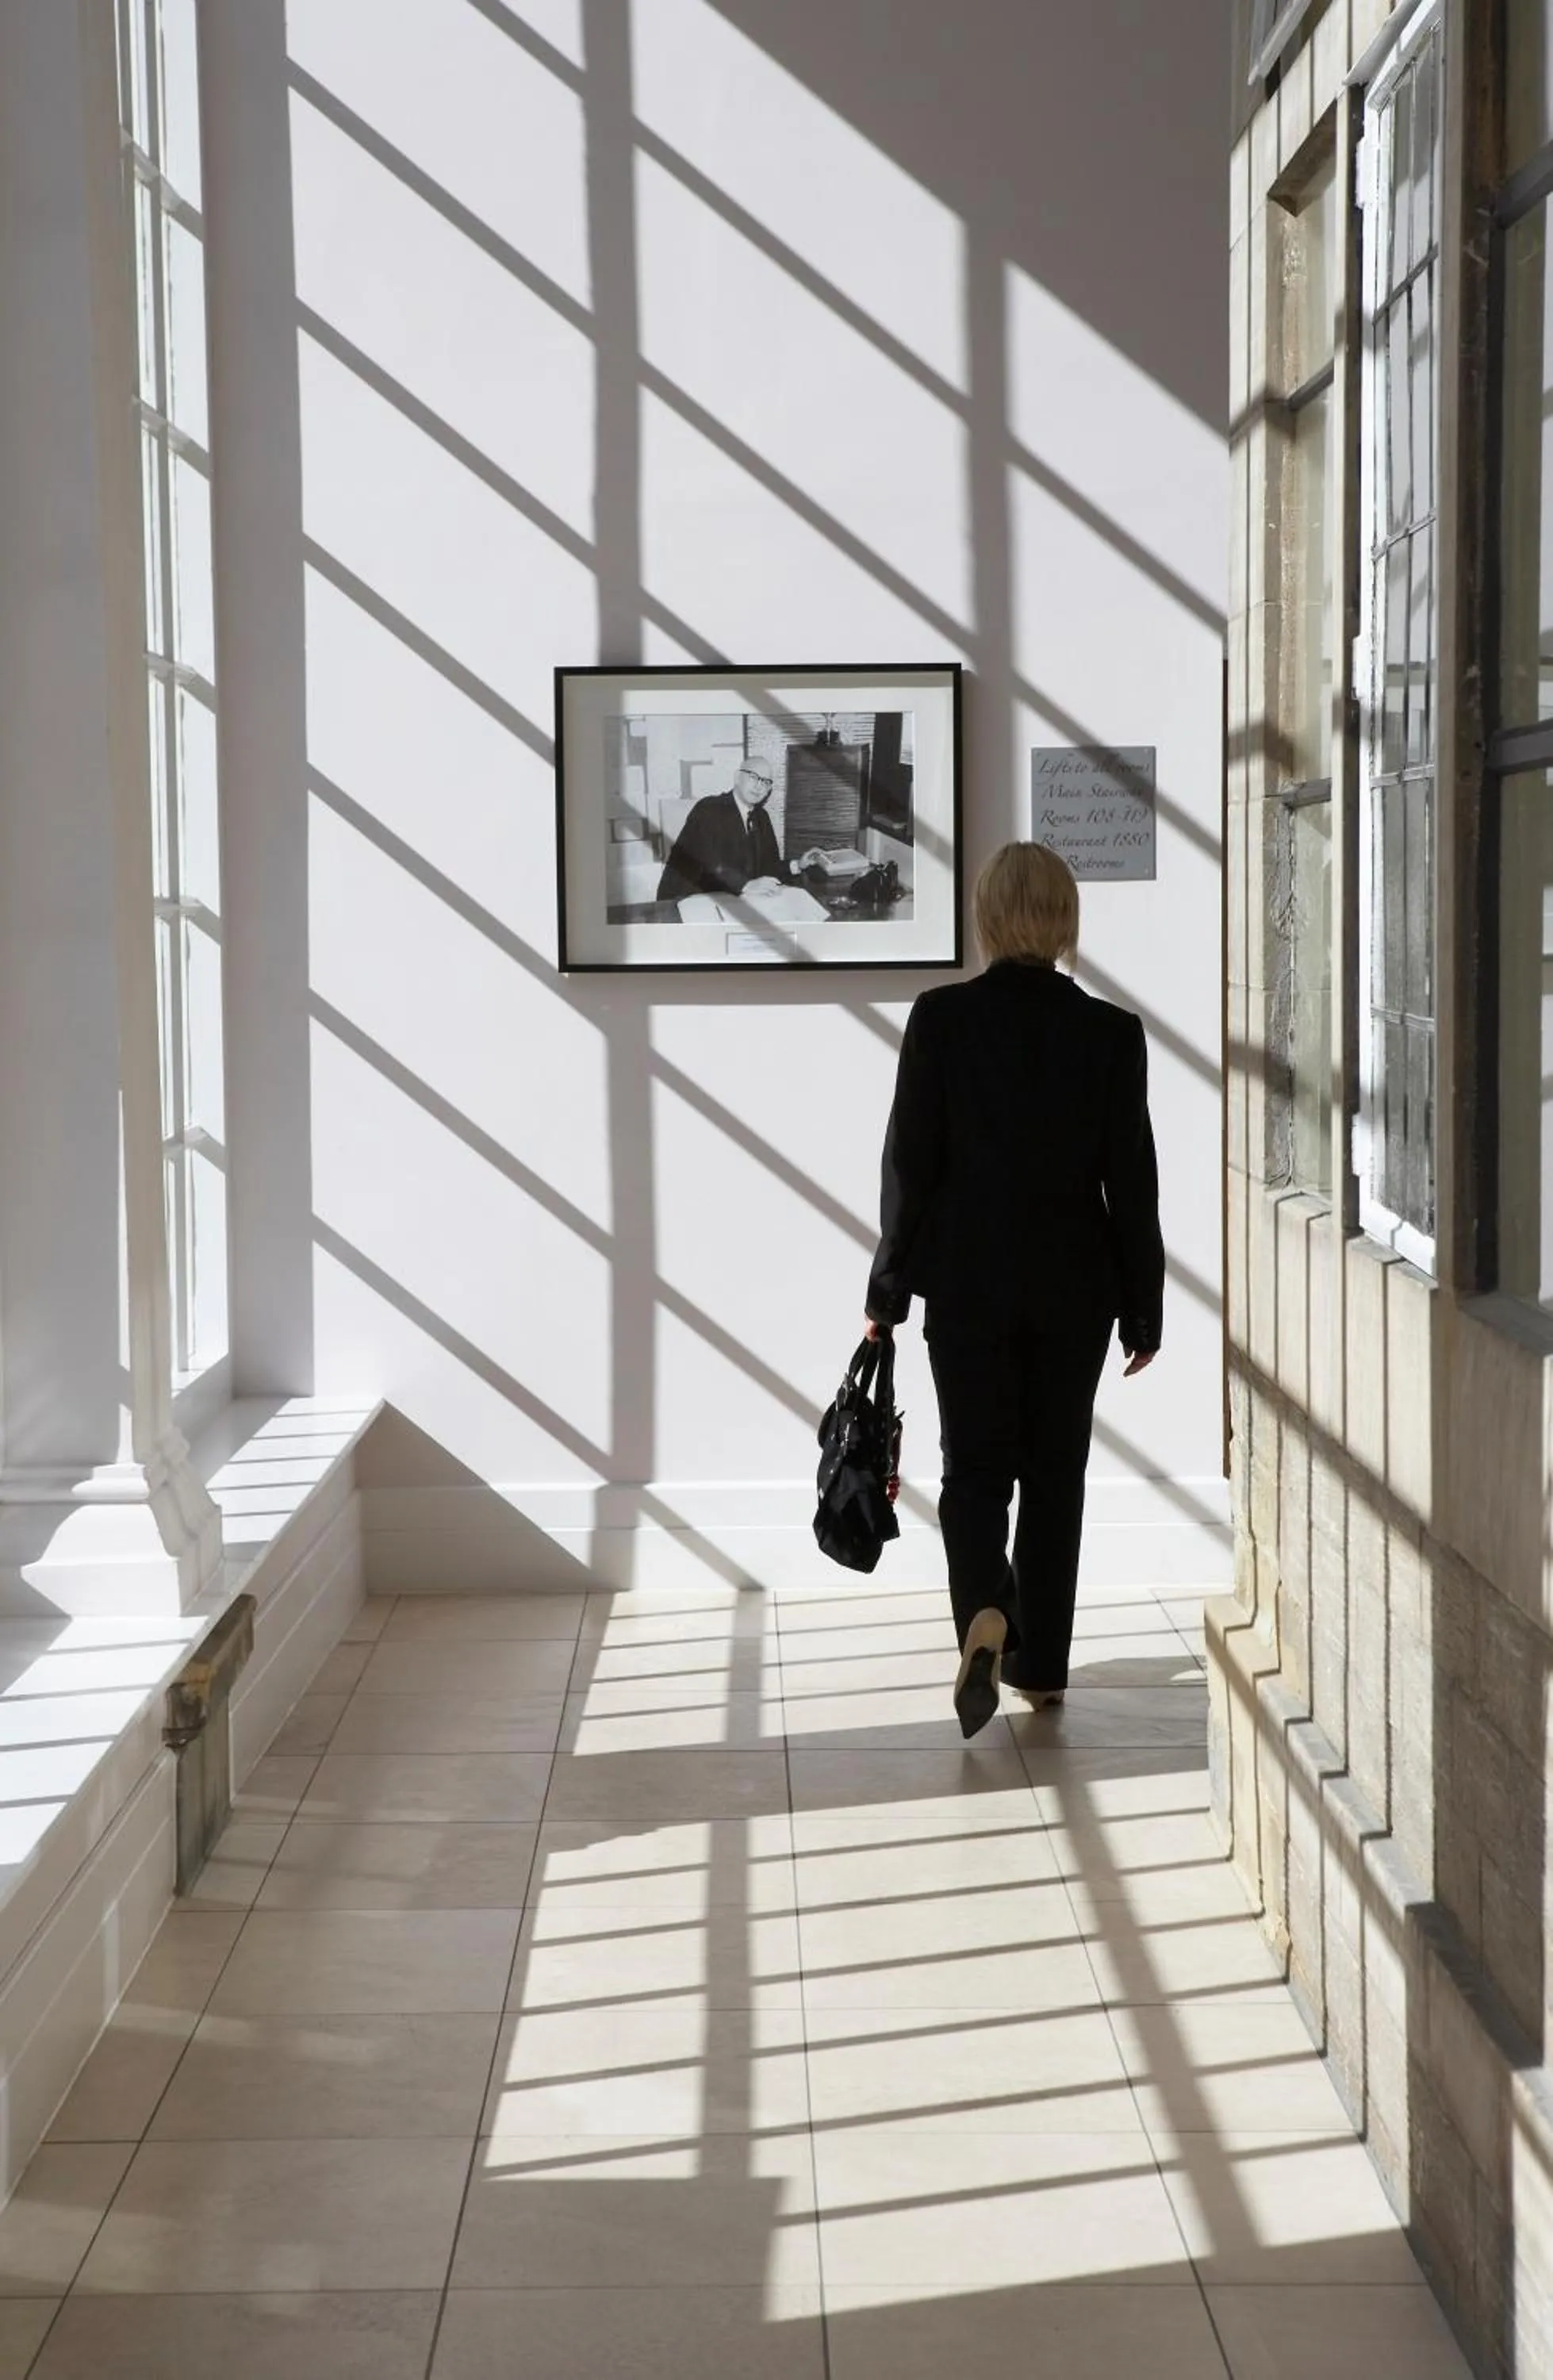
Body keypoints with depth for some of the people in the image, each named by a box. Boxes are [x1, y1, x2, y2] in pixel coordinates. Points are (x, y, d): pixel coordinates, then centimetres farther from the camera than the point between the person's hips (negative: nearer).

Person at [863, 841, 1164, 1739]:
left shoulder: (941, 1018, -8)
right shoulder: (1111, 1032, -5)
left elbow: (910, 1161, -6)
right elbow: (1131, 1179, -2)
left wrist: (889, 1289, 3)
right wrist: (1144, 1307, 6)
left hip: (967, 1281, -1)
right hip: (1074, 1289, 1)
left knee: (976, 1466, 6)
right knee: (1055, 1471, 13)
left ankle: (986, 1613, -21)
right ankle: (1042, 1663, 19)